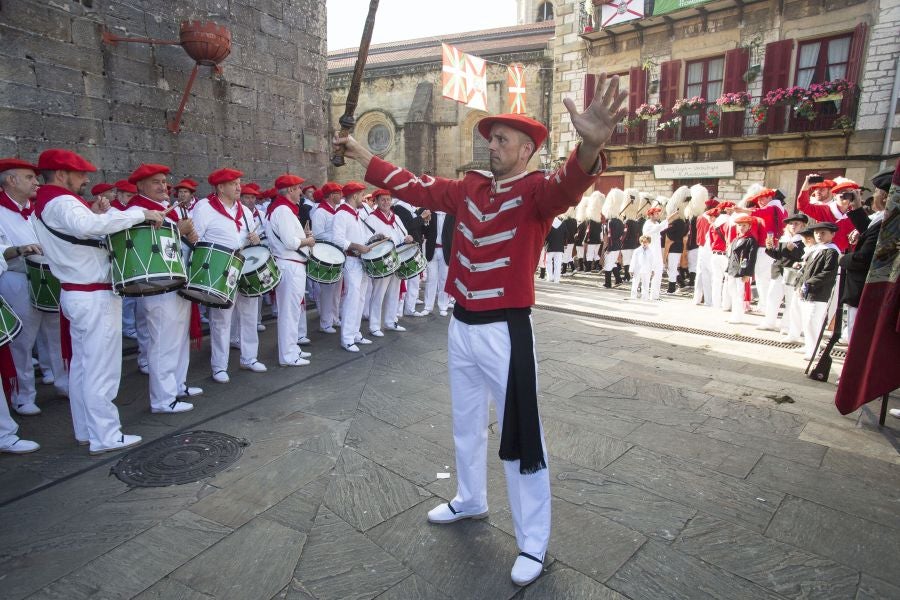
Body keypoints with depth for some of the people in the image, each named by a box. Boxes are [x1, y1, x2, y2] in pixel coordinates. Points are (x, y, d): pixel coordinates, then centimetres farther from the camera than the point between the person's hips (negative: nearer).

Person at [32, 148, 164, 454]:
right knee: (101, 368, -5)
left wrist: (96, 217, 11)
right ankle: (105, 436, 3)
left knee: (81, 365, 14)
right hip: (95, 297, -10)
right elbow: (87, 225, -36)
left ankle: (85, 430, 24)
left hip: (75, 293, 10)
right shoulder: (62, 203, -16)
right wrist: (140, 213, -33)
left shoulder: (44, 206, 17)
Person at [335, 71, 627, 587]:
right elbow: (416, 187, 16)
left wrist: (591, 147, -55)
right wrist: (364, 156, 18)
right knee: (466, 423, 22)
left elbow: (569, 185, -33)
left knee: (520, 437, 3)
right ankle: (471, 500, 46)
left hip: (506, 331, -7)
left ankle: (534, 546, 21)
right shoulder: (470, 187, 8)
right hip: (461, 327, 7)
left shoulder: (536, 191, -11)